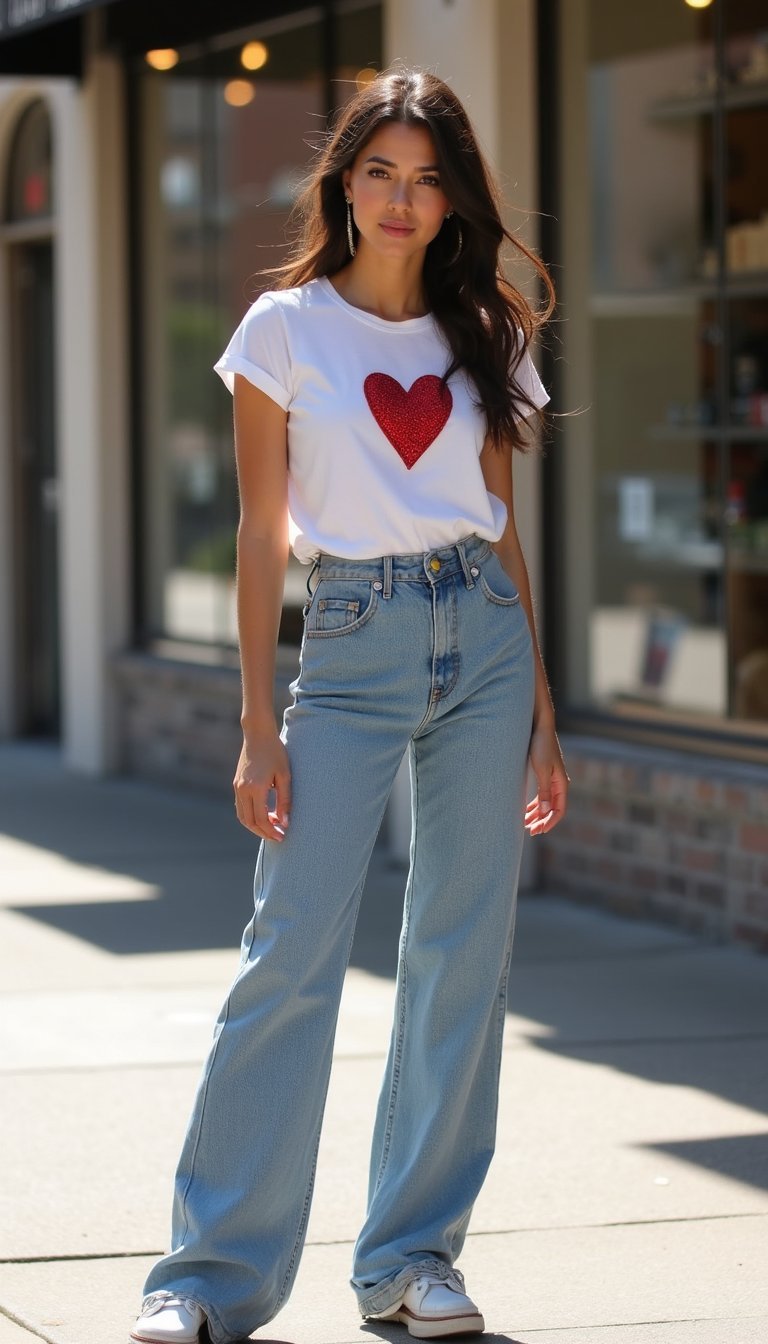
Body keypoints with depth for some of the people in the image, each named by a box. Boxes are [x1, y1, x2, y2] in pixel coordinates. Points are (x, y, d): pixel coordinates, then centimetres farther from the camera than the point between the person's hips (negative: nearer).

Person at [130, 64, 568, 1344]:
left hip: (483, 639, 3)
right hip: (351, 647, -3)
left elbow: (505, 529, 13)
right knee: (293, 951, -8)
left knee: (464, 955, 3)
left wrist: (541, 712, 9)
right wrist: (259, 726, -5)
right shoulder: (288, 327, 1)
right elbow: (263, 530, 0)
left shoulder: (485, 339, 10)